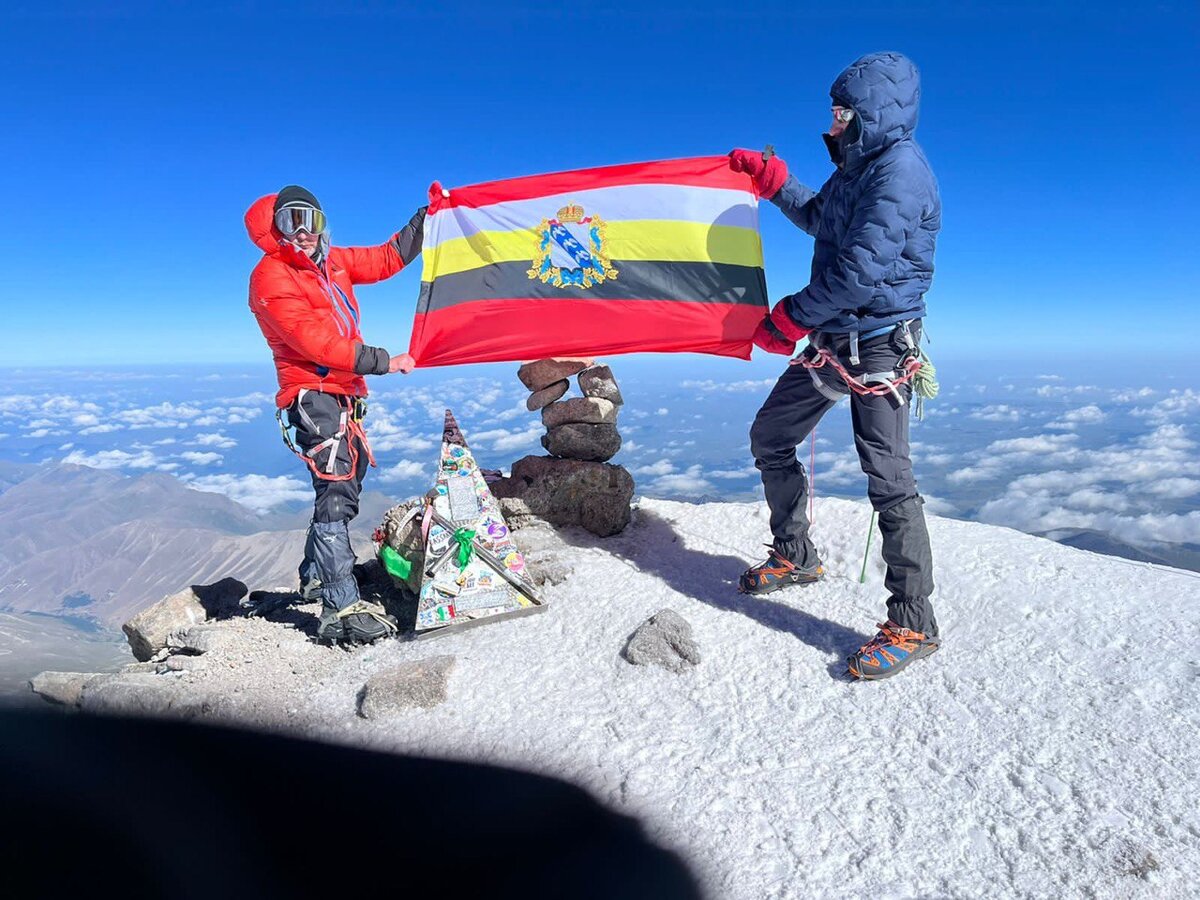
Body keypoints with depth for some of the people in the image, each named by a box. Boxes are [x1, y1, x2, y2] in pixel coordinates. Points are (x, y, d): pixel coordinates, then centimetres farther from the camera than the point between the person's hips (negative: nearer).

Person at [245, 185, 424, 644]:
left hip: (343, 394, 9)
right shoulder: (271, 278, -10)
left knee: (345, 483, 19)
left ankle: (315, 576, 36)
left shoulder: (329, 262, 15)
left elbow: (384, 260, 23)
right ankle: (341, 609, -22)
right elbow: (316, 343, -18)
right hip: (313, 394, -9)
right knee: (336, 491, -20)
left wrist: (426, 219, 17)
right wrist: (384, 361, -18)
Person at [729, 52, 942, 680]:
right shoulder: (857, 167, 16)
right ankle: (794, 556, 29)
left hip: (878, 346, -10)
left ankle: (913, 625, -4)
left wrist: (789, 319, -15)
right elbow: (817, 218, 37)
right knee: (769, 437, 14)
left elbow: (862, 268, -23)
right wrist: (771, 179, 31)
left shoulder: (899, 168, -13)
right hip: (831, 342, 10)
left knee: (887, 478, -13)